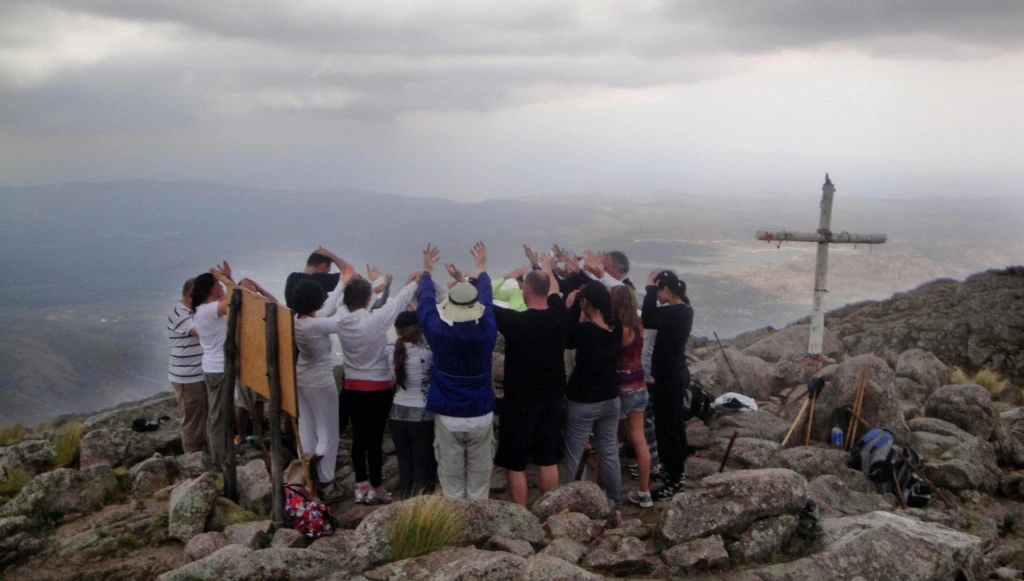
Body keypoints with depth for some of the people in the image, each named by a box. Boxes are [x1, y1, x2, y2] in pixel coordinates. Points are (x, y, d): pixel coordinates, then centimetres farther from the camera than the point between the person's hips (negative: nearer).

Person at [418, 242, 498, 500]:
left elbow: (425, 301, 4)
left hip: (447, 417, 0)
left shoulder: (437, 332, -15)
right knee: (479, 476, 11)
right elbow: (486, 300, 5)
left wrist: (427, 270, 22)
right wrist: (482, 268, 23)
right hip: (481, 416, 0)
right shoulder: (487, 332, -14)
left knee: (451, 477, 10)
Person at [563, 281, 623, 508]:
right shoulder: (617, 327, -5)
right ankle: (615, 501, 26)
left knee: (574, 457, 4)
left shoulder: (584, 330, -24)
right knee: (610, 454, 16)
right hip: (610, 399, 6)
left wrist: (570, 307, -6)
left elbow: (566, 340, -6)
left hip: (582, 403, -6)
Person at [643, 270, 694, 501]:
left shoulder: (676, 312, -23)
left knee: (666, 426, -4)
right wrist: (653, 291, 3)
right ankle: (677, 470, 33)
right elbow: (655, 319, 12)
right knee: (674, 423, 20)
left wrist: (650, 289, -24)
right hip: (675, 373, 11)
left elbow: (648, 320, -32)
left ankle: (675, 481, 3)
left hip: (669, 376, -11)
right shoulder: (682, 310, 8)